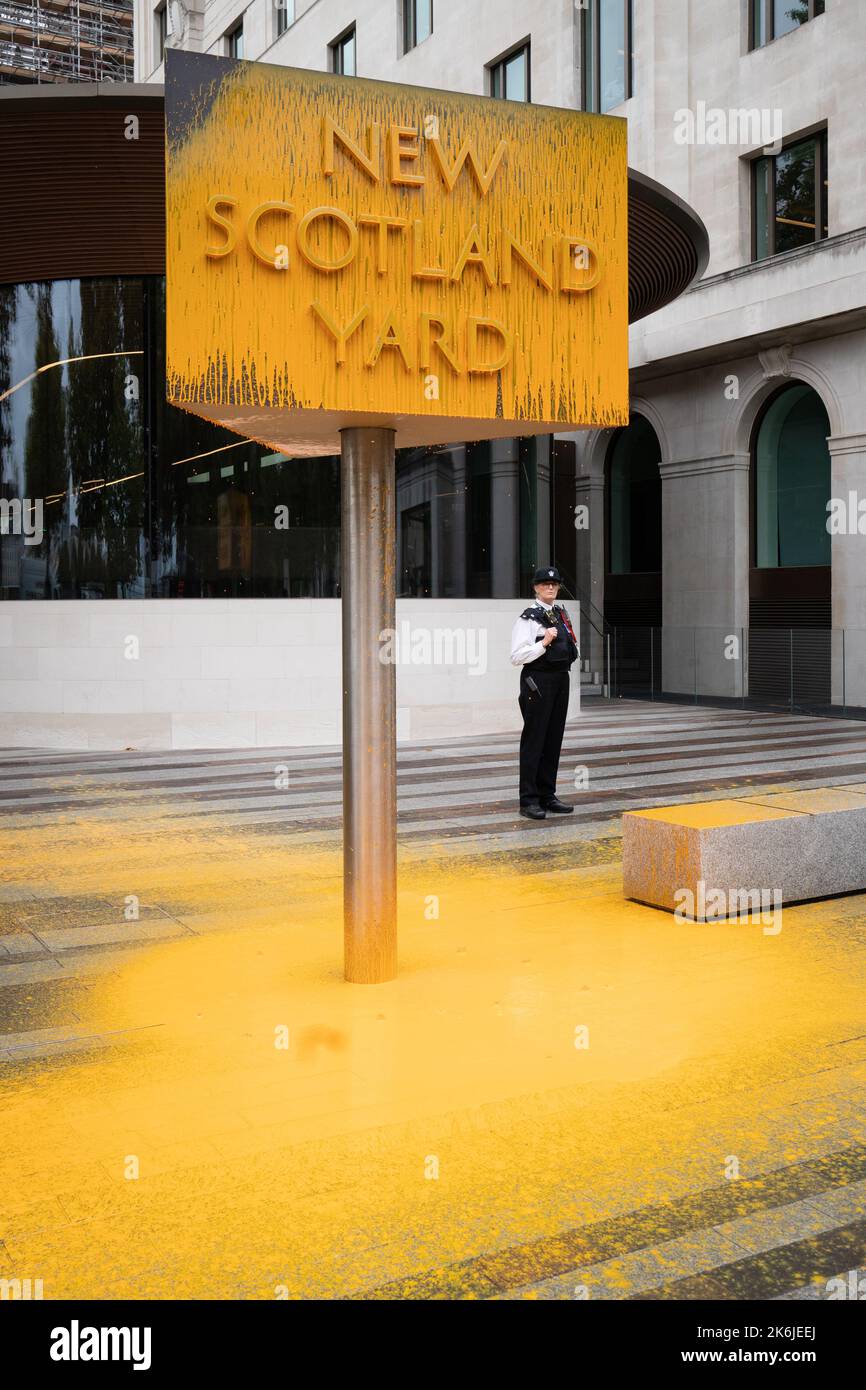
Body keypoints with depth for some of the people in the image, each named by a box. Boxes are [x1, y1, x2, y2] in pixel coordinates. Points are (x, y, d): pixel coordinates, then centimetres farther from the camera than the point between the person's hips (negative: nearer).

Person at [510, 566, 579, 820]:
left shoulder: (561, 612, 15)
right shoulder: (528, 618, -9)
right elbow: (517, 657, -16)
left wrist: (571, 652, 12)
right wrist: (544, 643, -21)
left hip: (561, 679, 8)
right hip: (537, 681, -8)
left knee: (554, 739, 12)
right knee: (534, 740, -5)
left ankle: (547, 796, 21)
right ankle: (529, 800, -1)